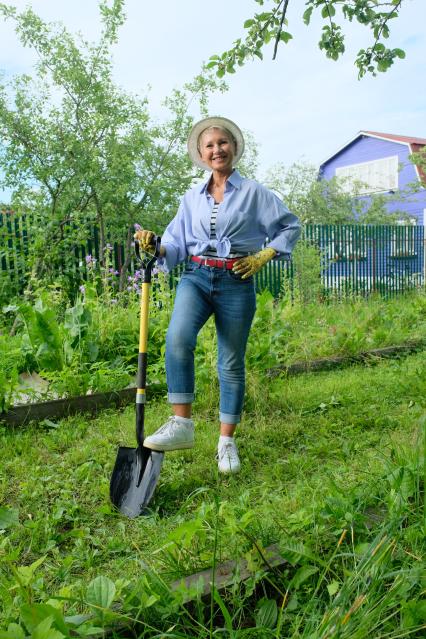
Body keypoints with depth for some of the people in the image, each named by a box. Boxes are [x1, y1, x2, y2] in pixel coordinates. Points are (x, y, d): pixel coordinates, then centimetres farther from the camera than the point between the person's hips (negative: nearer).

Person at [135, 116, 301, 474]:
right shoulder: (192, 197, 12)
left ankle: (227, 442, 17)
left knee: (232, 363, 3)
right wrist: (155, 246, -11)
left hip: (236, 282, -2)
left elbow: (290, 226, 9)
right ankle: (182, 424, -21)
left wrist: (263, 256, -3)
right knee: (178, 337, -29)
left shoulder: (253, 192, 4)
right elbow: (178, 243, 10)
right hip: (196, 276, 2)